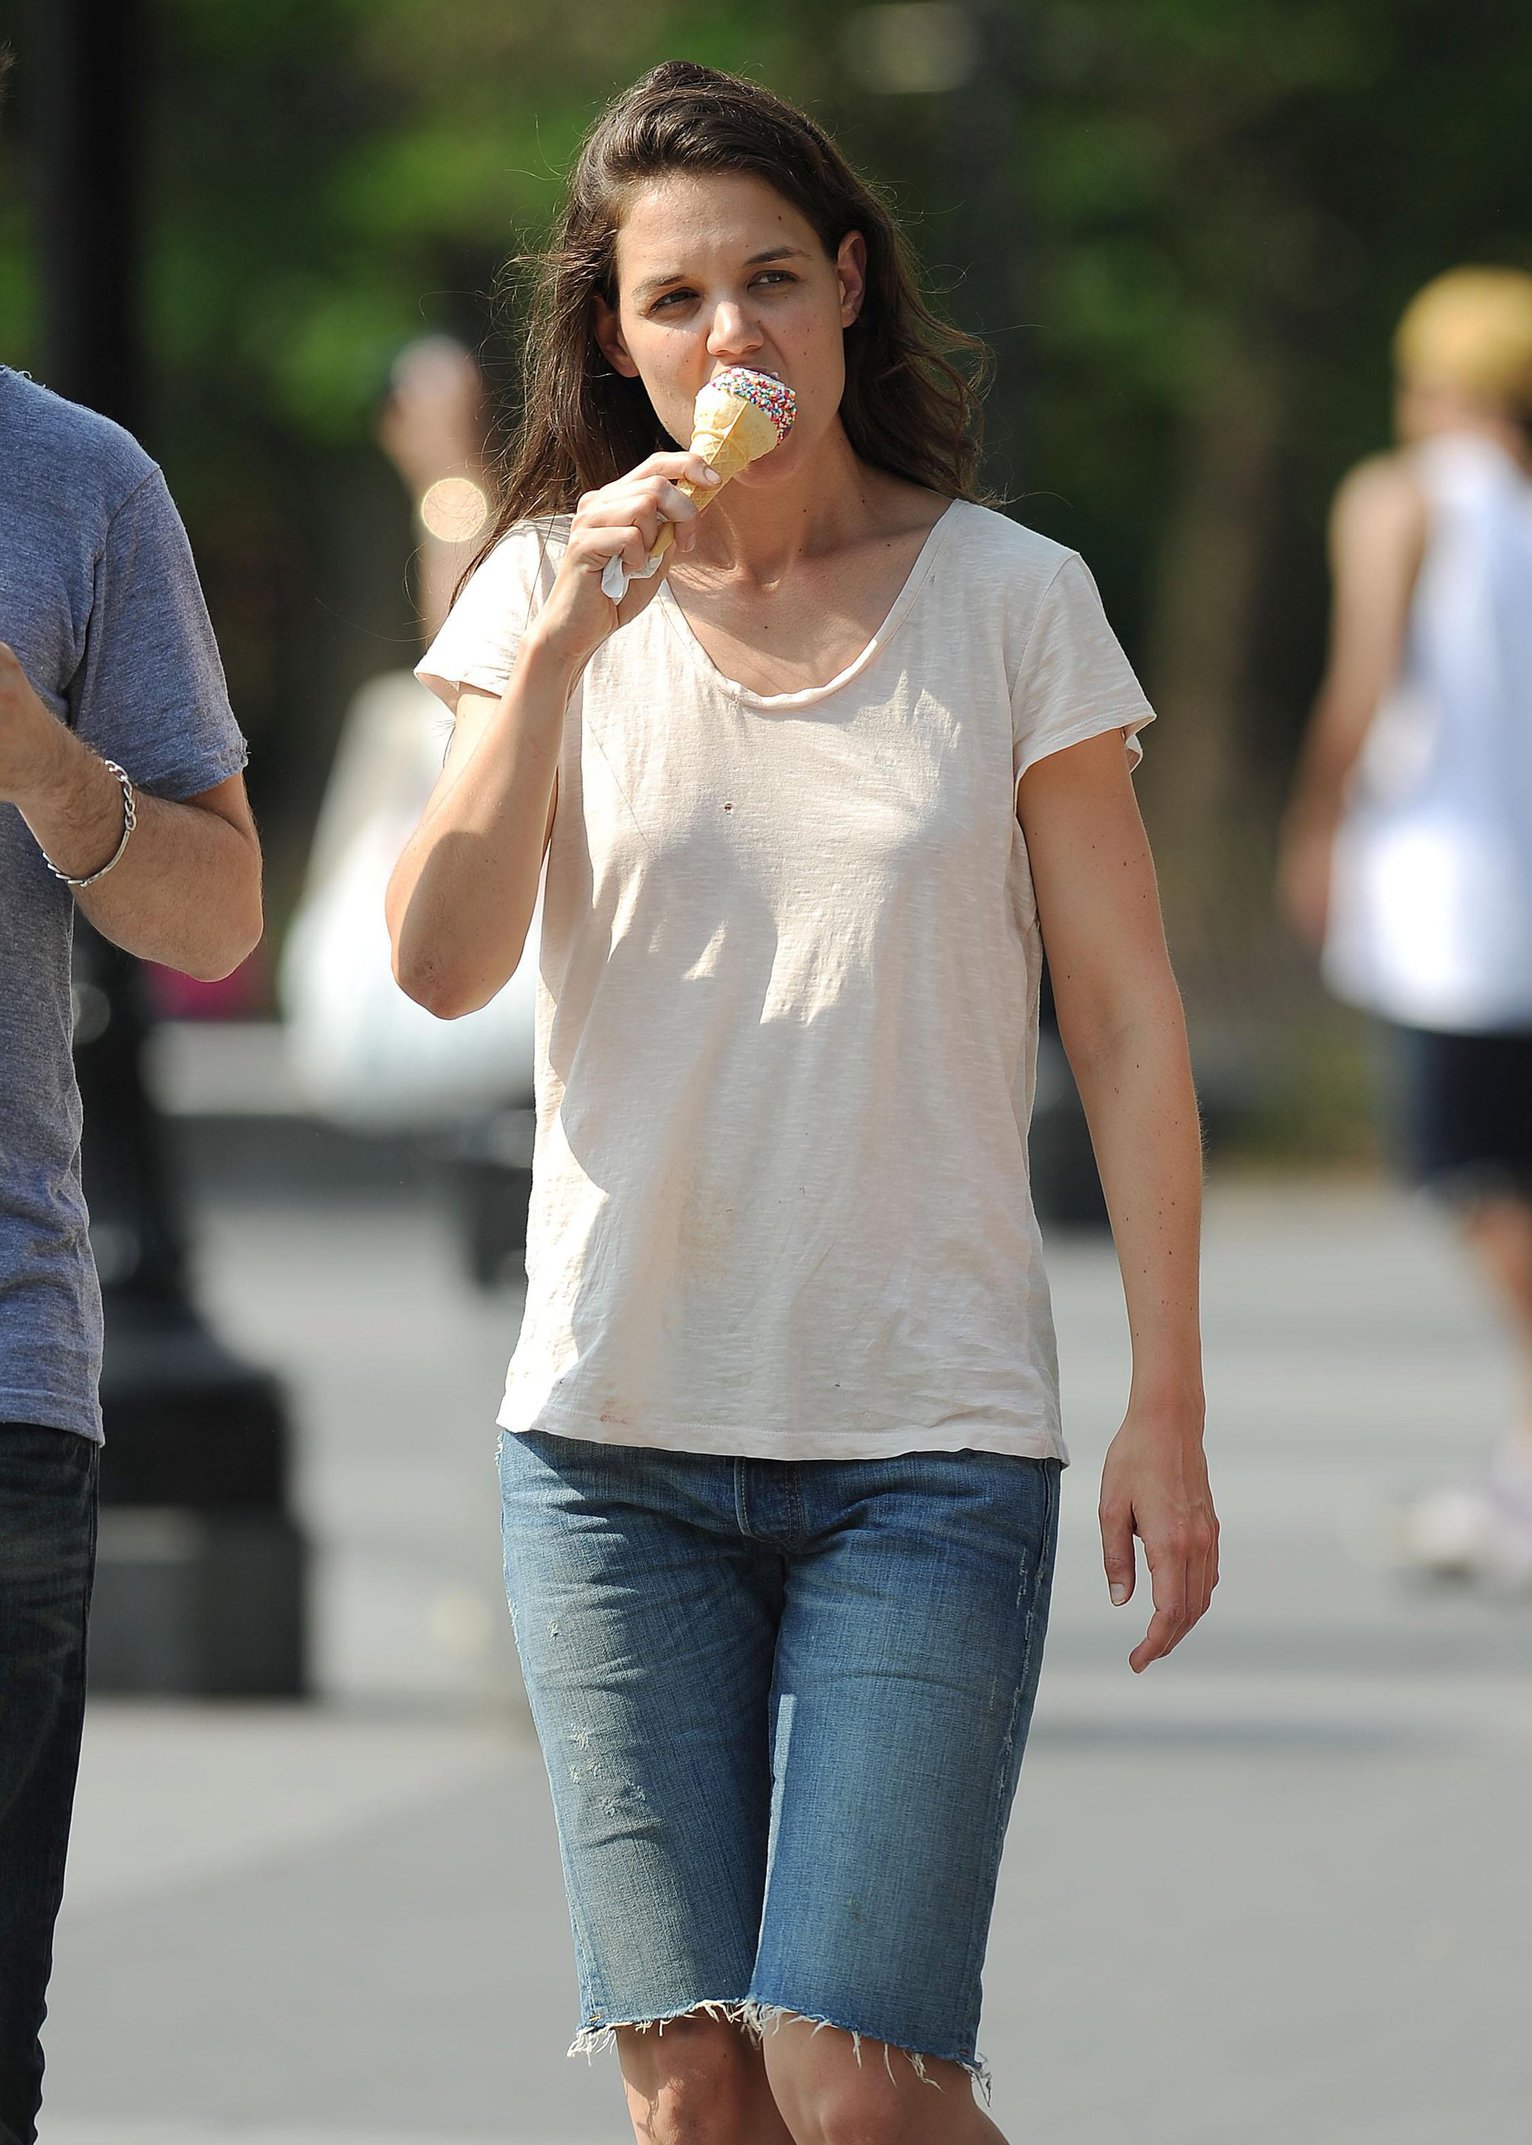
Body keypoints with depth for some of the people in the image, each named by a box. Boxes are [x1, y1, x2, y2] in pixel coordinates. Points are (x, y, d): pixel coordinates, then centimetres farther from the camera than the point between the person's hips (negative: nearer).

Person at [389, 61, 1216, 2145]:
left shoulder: (1011, 602, 0)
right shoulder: (554, 591, 5)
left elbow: (1127, 1030, 2)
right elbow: (443, 964, -7)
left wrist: (1168, 1412, -2)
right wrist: (558, 648, -17)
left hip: (929, 1443, -2)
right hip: (617, 1431, 2)